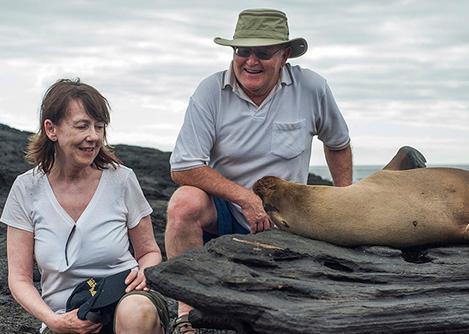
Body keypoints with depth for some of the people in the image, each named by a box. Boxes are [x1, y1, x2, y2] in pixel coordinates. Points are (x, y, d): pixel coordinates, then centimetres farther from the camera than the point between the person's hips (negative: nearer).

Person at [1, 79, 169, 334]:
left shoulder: (121, 179, 0)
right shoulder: (28, 188, 0)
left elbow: (149, 251, 11)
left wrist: (144, 274, -12)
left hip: (124, 298, -1)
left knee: (137, 310, -36)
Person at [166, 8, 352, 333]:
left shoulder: (312, 89, -7)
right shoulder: (211, 93, -12)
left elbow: (338, 145, 12)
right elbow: (184, 168, -16)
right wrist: (245, 197, -20)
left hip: (284, 221, 2)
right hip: (221, 212, -1)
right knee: (185, 202, -35)